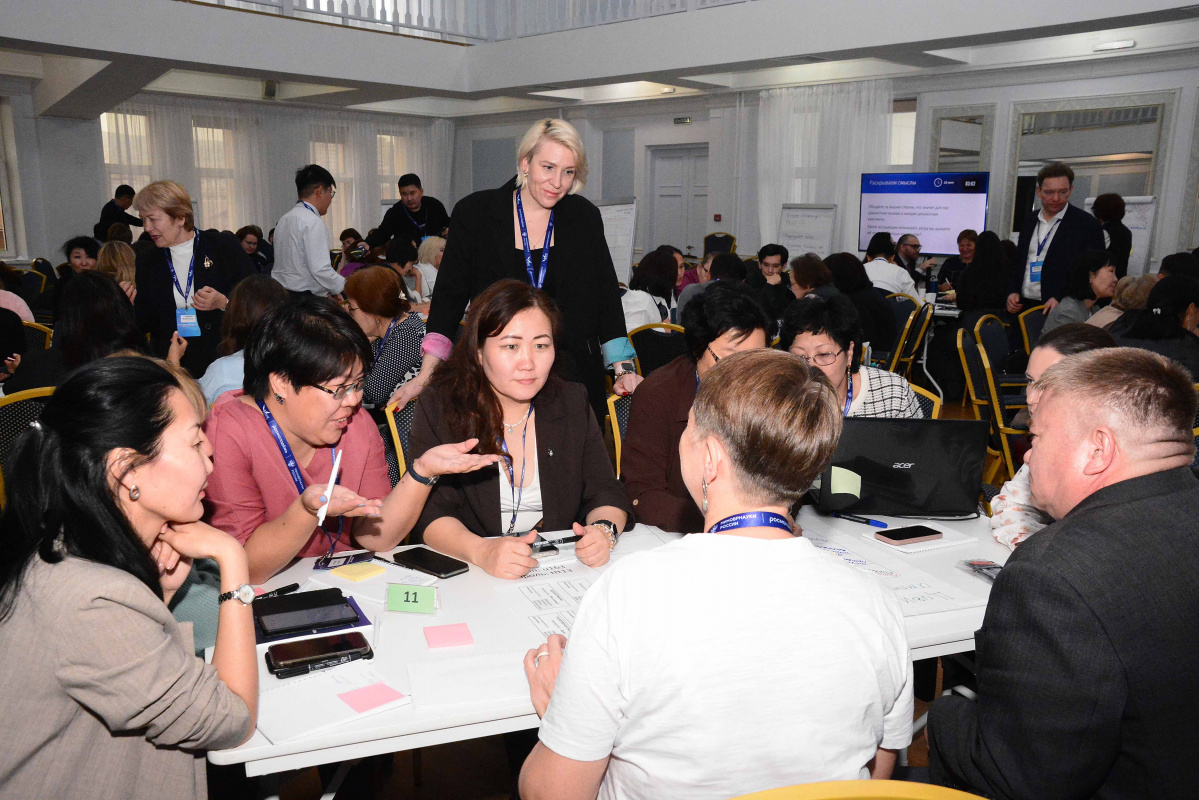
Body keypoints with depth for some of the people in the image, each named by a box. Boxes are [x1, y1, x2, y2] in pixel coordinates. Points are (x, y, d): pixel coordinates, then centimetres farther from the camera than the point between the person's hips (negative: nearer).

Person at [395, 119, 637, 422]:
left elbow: (606, 297, 7)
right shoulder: (474, 213, -2)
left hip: (572, 375, 2)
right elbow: (449, 295, 0)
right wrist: (426, 375, -8)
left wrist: (623, 368, -2)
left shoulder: (585, 217, 4)